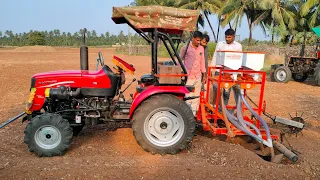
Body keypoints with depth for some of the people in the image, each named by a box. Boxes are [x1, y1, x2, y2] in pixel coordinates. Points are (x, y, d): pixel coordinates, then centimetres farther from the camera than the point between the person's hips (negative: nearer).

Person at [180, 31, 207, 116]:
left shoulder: (201, 49, 9)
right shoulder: (185, 48, -6)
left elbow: (202, 62, 15)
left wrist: (204, 74, 14)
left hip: (198, 77, 6)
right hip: (188, 77, -5)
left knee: (196, 97, 10)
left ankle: (193, 115, 20)